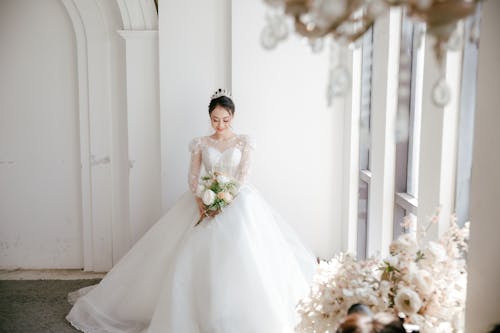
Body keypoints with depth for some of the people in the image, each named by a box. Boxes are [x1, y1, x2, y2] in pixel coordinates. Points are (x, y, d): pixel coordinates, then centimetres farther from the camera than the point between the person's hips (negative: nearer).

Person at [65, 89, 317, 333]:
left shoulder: (244, 142, 6)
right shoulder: (201, 144, 10)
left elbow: (244, 175, -4)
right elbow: (193, 177, 2)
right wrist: (200, 200, -18)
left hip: (237, 202, -1)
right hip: (205, 202, 2)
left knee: (237, 256, -15)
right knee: (193, 257, -8)